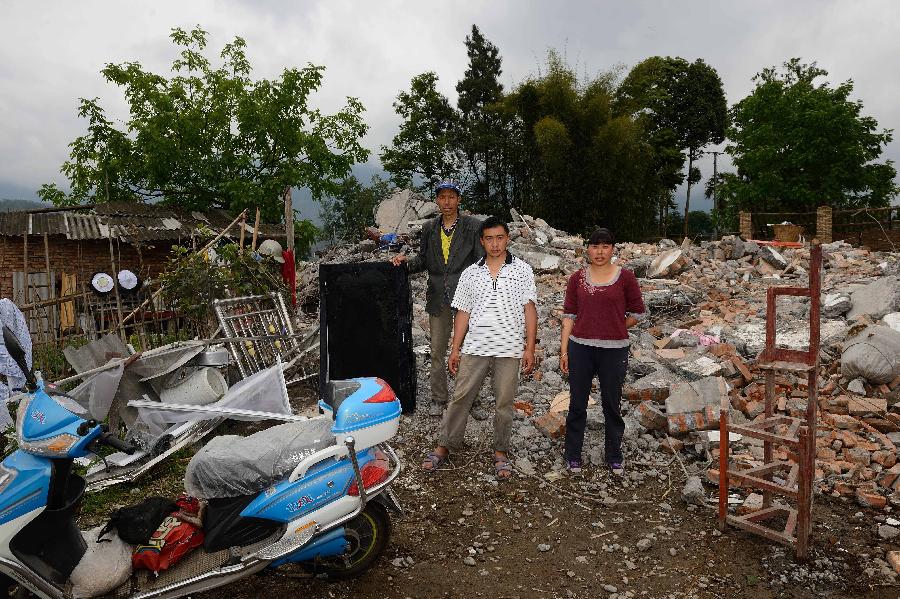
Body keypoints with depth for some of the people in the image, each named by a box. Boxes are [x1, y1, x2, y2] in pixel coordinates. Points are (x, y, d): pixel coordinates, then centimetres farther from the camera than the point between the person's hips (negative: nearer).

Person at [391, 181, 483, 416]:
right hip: (437, 299, 4)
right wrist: (406, 262, -4)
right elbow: (423, 260, 16)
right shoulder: (429, 229, 11)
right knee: (437, 352, 10)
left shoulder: (474, 227, -3)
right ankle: (438, 398, 23)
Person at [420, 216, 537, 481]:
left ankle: (501, 452, 23)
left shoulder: (522, 270, 3)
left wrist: (529, 347, -6)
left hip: (509, 349, -1)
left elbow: (529, 309, 0)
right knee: (460, 397, 5)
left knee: (504, 403, 7)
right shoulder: (470, 273, 8)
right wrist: (455, 348, 5)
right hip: (474, 347, 2)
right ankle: (444, 446, 18)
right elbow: (463, 313, 9)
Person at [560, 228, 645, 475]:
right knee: (577, 404, 10)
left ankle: (614, 456, 29)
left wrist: (614, 329, 4)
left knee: (612, 405, 11)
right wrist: (564, 350, 0)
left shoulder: (625, 277, -1)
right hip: (580, 349, 1)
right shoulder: (577, 278, 4)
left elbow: (637, 312, 7)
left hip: (614, 350, -1)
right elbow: (569, 314, 4)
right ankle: (573, 455, 25)